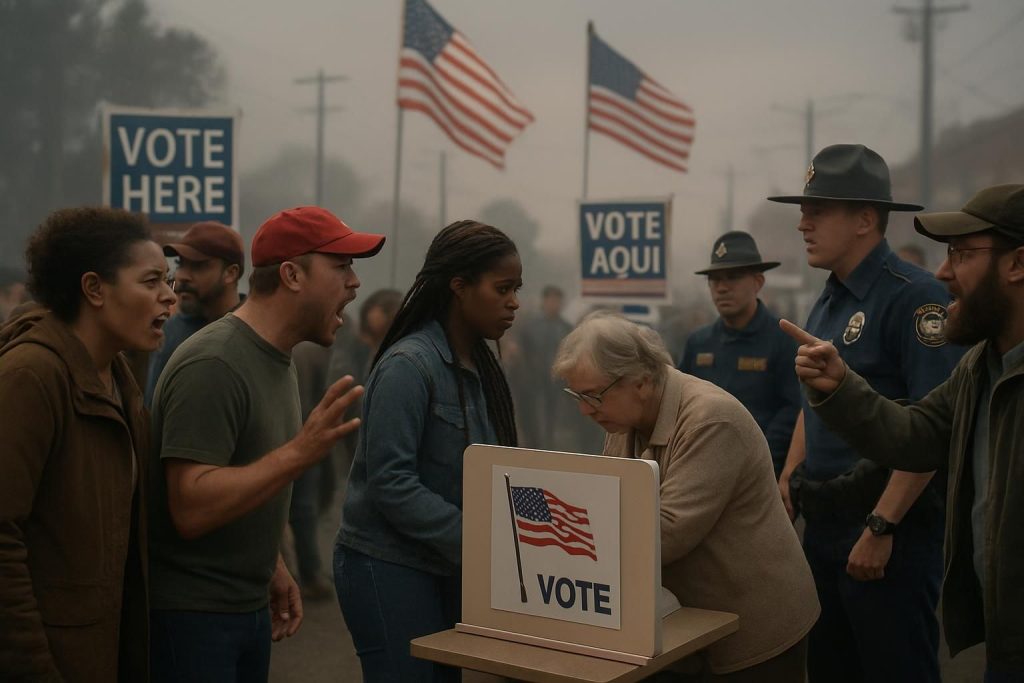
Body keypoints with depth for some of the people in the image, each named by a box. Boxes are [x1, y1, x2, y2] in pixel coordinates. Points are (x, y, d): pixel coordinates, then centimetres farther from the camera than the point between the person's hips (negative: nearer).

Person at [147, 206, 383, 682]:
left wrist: (273, 567, 14)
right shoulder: (212, 365, -21)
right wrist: (300, 452, -31)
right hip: (190, 613, -9)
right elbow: (191, 510, -26)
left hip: (248, 607, 9)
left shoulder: (278, 360, 8)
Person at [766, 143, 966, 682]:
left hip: (889, 527, -9)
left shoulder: (913, 296, -15)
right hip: (823, 523, 9)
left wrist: (881, 528, -23)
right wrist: (787, 486, 10)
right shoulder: (826, 303, 13)